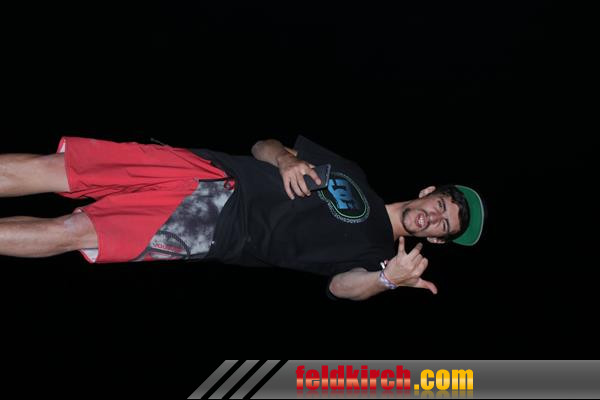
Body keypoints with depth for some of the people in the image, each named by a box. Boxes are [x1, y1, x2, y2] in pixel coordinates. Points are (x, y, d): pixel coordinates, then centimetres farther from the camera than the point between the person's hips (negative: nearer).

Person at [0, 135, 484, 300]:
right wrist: (286, 159, -8)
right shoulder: (353, 174, 16)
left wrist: (388, 279, -30)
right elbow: (265, 144, 16)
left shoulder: (378, 252, 8)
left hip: (212, 235, -3)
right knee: (53, 169, -10)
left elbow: (342, 284, -11)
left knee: (68, 232, -15)